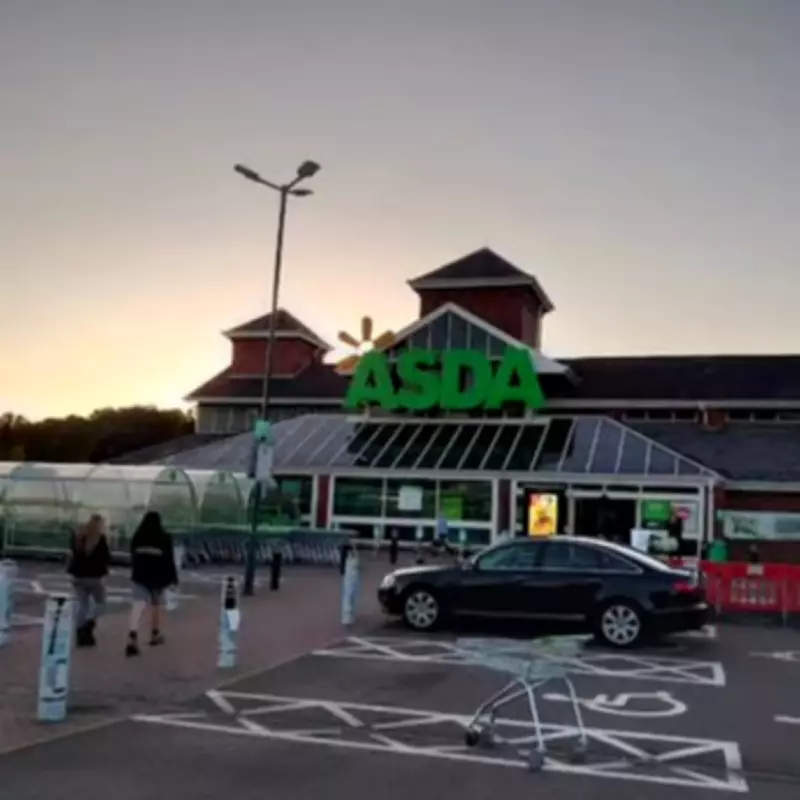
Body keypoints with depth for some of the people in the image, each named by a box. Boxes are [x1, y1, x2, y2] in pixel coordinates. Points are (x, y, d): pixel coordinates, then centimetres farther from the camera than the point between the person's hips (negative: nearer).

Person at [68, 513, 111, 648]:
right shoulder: (100, 538, -11)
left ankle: (80, 633, 5)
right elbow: (106, 557, -9)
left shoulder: (77, 535, 8)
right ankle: (88, 624, -13)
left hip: (78, 575, 5)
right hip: (94, 576, -5)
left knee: (82, 604, 11)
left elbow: (72, 553, 17)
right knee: (100, 602, 10)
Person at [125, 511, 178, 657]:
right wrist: (173, 578, 1)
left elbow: (133, 559, 14)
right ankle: (155, 635, 32)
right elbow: (169, 560, -6)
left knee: (138, 606, -10)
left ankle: (132, 638, -29)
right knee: (156, 605, 19)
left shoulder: (137, 538, 4)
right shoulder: (164, 538, -6)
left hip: (140, 577, 1)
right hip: (158, 577, -1)